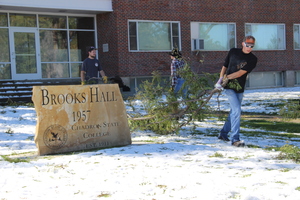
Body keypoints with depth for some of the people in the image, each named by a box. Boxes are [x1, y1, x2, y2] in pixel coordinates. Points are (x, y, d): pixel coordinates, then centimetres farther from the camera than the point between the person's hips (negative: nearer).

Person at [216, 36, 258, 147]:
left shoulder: (253, 59, -3)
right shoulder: (233, 52, 1)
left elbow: (241, 73, -12)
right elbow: (225, 66, 10)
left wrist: (226, 77, -16)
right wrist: (221, 79, -3)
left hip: (239, 89, 3)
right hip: (229, 87, -3)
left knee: (234, 111, 12)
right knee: (237, 110, -15)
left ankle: (223, 134, 30)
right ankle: (235, 139, -15)